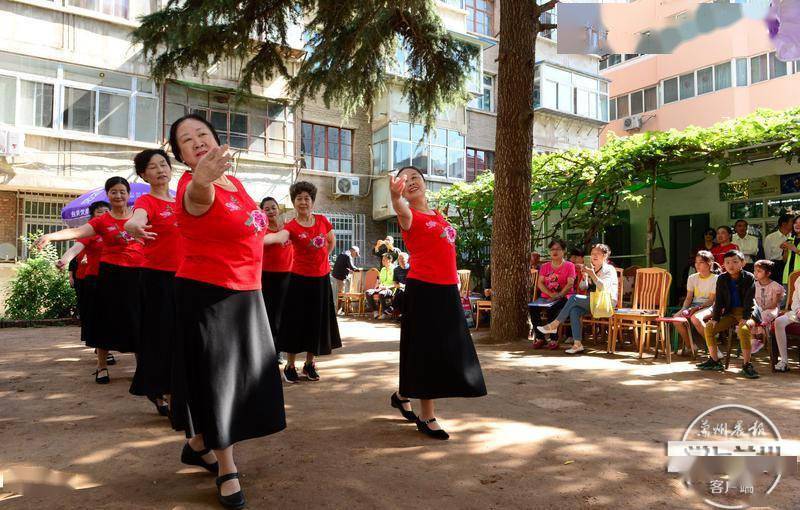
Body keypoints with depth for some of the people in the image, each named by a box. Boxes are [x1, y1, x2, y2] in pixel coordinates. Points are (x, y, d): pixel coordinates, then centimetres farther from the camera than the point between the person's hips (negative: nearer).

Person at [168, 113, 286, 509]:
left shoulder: (235, 183, 8)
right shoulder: (192, 187, -17)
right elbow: (198, 198, -44)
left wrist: (276, 236, 36)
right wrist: (202, 180, -66)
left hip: (245, 295, 8)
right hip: (206, 295, -8)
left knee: (239, 375, 17)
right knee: (215, 379, 3)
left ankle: (198, 445, 39)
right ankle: (227, 470, 21)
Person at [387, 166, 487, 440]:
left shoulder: (438, 215, 15)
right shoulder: (409, 215, -7)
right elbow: (402, 211, -32)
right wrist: (395, 195, -55)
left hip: (448, 289, 7)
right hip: (423, 289, -7)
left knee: (448, 349, 13)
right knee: (427, 351, -2)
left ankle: (402, 394, 30)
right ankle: (427, 417, 11)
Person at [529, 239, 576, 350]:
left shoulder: (569, 265, 7)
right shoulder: (545, 266, 19)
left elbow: (570, 284, -5)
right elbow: (540, 283, 7)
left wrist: (559, 295, -18)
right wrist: (551, 294, -10)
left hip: (563, 297, -4)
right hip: (546, 296, 4)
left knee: (551, 308, -36)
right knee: (532, 306, -26)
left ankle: (553, 339, -25)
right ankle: (539, 338, -18)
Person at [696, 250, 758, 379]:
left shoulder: (749, 277, -8)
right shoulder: (722, 279, 3)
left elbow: (749, 299, -13)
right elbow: (719, 300, 4)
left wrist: (745, 318, -22)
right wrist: (715, 318, -4)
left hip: (746, 312, -5)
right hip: (730, 313, 5)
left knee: (743, 330, -34)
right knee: (709, 327, -10)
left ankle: (747, 365, -26)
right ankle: (714, 361, 3)